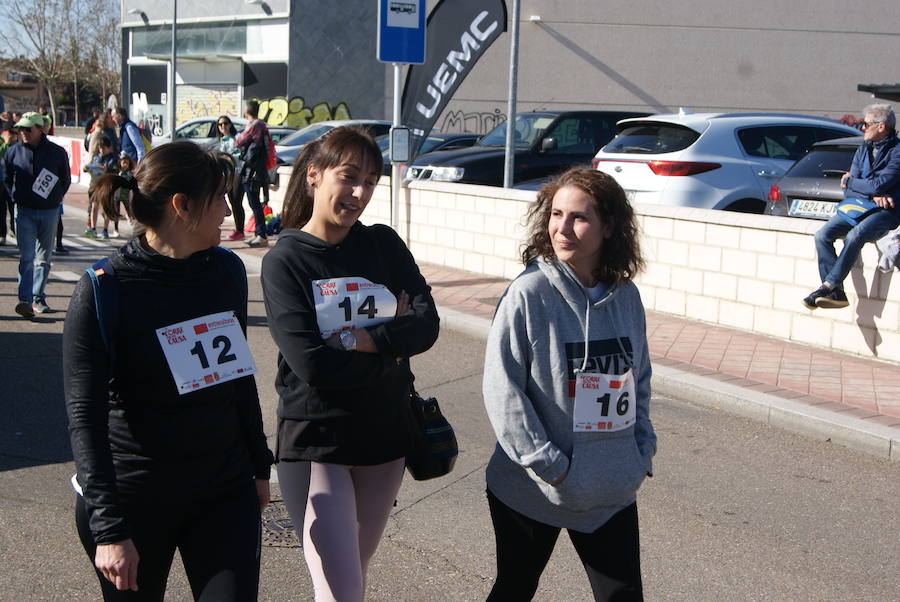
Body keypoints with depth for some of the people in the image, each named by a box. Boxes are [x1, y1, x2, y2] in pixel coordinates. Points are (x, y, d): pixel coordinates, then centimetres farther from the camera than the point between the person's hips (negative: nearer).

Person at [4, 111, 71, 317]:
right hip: (24, 211, -1)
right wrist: (16, 197, 5)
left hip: (49, 211, 1)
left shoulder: (57, 152, 0)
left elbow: (65, 180, 10)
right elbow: (6, 179, 15)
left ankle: (38, 298, 19)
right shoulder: (12, 152, 2)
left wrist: (56, 199, 2)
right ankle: (25, 300, -15)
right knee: (27, 257, -11)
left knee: (44, 258, 9)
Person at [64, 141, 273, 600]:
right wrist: (109, 529, -19)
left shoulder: (226, 270, 3)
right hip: (134, 502, -4)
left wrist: (259, 465, 20)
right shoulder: (103, 290, -13)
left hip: (224, 493, 4)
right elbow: (85, 416, -15)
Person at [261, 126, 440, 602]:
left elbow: (427, 325, -7)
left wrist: (360, 339, -19)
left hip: (384, 435, 4)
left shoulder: (383, 244, 2)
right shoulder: (285, 260, -10)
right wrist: (392, 342, -11)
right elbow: (311, 364, -19)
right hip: (315, 439, -4)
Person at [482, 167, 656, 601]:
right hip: (531, 492, -4)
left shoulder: (625, 296, 0)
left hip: (612, 493, 4)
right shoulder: (528, 293, -16)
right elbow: (502, 389, -17)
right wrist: (548, 465, -18)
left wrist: (643, 450, 4)